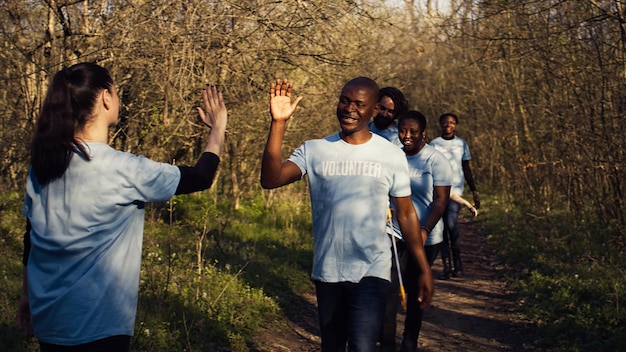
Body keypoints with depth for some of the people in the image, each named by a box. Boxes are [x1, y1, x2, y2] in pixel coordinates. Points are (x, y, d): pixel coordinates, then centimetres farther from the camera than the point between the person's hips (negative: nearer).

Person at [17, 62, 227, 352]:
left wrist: (27, 293, 22)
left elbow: (31, 235, 9)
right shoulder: (123, 170, -19)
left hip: (46, 315, 7)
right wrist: (217, 128, 8)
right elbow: (200, 178, -8)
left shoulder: (43, 162, -1)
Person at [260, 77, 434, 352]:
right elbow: (270, 180, -16)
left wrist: (424, 269, 0)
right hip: (326, 272, 2)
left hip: (372, 272, -2)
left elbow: (406, 214, 3)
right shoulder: (313, 150, -2)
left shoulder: (392, 155, -2)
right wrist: (278, 123, -23)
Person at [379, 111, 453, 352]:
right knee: (390, 287, -7)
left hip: (425, 239, -2)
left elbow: (441, 200, -12)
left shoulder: (435, 160, -8)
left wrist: (425, 230, -25)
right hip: (394, 233, 2)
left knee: (415, 290, 12)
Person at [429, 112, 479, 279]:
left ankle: (457, 262, 0)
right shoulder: (433, 144, 7)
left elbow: (466, 169, 15)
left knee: (451, 224, -16)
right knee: (442, 228, 2)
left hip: (455, 190, -1)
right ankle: (447, 266, 8)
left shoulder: (461, 144, 10)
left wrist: (474, 192, 12)